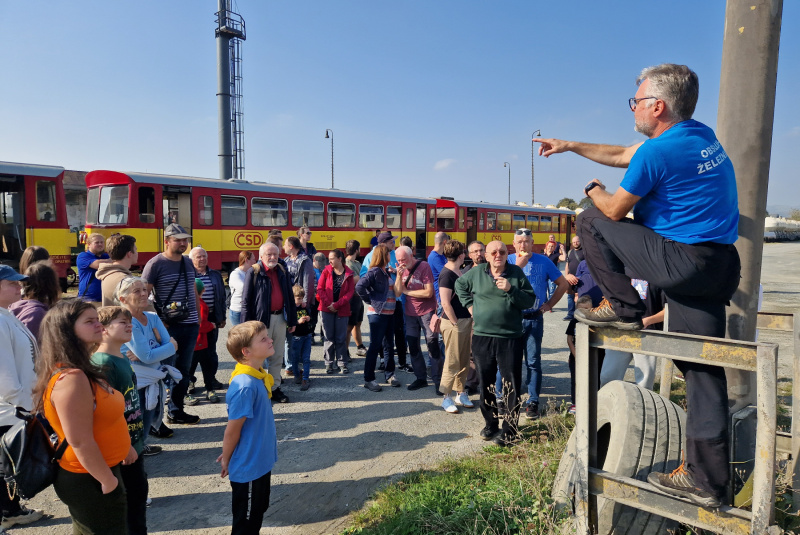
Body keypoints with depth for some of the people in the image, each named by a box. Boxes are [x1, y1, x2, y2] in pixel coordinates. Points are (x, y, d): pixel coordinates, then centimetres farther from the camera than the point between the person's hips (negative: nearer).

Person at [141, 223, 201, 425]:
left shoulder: (188, 263, 12)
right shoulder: (155, 264, -7)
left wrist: (197, 317, 16)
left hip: (190, 325, 6)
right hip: (169, 326, -6)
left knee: (184, 370, 13)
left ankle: (176, 411, 25)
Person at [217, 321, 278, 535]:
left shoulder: (257, 375, -2)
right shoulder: (245, 386, -31)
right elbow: (232, 429, -21)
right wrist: (226, 460, -6)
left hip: (260, 462, 8)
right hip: (248, 467, -8)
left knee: (258, 511, 25)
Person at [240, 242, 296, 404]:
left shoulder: (283, 272, 9)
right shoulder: (254, 272, -6)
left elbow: (290, 297, 14)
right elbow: (246, 300, -9)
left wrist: (292, 320, 11)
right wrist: (247, 325, -14)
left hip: (280, 318, 5)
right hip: (261, 319, -5)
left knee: (278, 357, 13)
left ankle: (275, 388, 24)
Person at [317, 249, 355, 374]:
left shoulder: (348, 274, 1)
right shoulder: (326, 271, 4)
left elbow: (350, 292, -4)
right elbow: (320, 289, 0)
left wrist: (337, 305, -12)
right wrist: (328, 304, -11)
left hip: (342, 310, 0)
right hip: (326, 309, 1)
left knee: (341, 338, 4)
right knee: (329, 337, 4)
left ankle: (342, 363, 12)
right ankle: (329, 363, 12)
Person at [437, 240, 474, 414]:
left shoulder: (459, 272, 12)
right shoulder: (446, 274, -16)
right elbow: (446, 303, -20)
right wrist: (455, 323, -15)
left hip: (466, 320, 9)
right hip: (453, 323, -9)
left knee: (464, 361, 15)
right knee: (452, 362, -1)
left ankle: (461, 394, 26)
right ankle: (446, 398, 10)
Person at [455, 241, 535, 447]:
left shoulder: (517, 273, -2)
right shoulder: (476, 273, 4)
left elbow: (530, 301, -5)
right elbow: (460, 285, 22)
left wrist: (510, 289, -18)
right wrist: (470, 306, 12)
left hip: (510, 338, -3)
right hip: (482, 337, 3)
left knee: (511, 386, -1)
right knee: (486, 384, 14)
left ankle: (509, 430, 10)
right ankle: (490, 423, 30)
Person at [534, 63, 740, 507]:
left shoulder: (658, 151, -16)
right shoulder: (701, 135, 14)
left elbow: (615, 210, -5)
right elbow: (623, 156, 24)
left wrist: (594, 191, 18)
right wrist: (569, 146, 30)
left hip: (684, 262, -9)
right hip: (719, 266, 9)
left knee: (591, 221, 4)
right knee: (703, 370, 11)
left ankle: (623, 306, 9)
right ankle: (705, 478, 17)